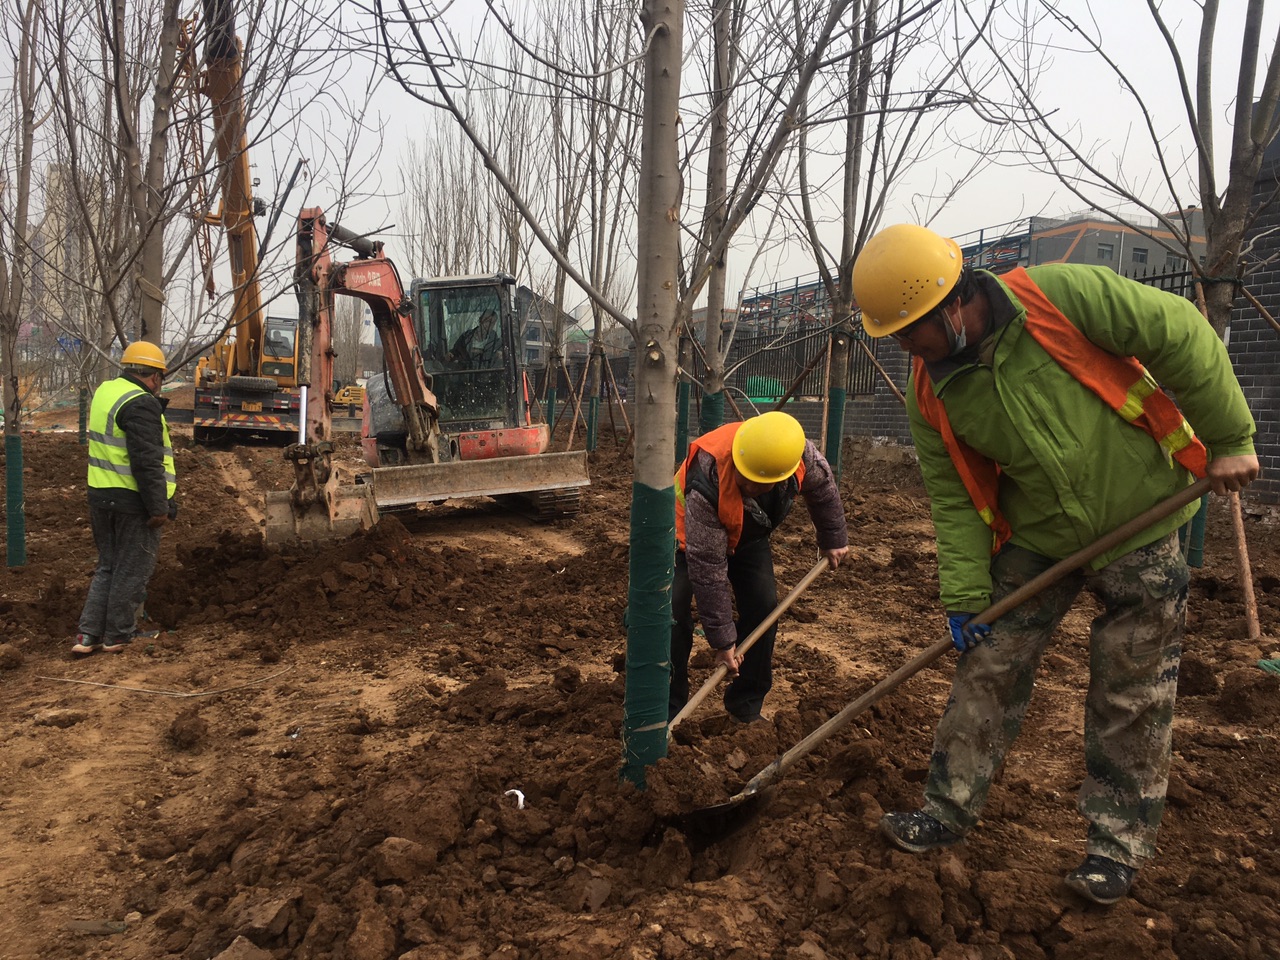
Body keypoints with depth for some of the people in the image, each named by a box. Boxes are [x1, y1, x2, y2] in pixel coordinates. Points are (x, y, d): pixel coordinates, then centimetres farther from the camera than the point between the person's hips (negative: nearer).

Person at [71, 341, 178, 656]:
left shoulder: (104, 392, 11)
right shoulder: (141, 405, -18)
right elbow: (147, 462, -22)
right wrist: (158, 507, -19)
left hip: (100, 496, 9)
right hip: (133, 501, -9)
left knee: (107, 568, 18)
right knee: (132, 571, 4)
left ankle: (87, 636, 16)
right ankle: (117, 637, 13)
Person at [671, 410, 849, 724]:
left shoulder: (801, 453, -32)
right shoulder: (706, 486, -45)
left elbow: (822, 486, -5)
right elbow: (707, 568, -36)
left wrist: (833, 539, 9)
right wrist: (722, 639, -29)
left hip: (747, 535, 4)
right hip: (691, 533, -4)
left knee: (763, 606, -9)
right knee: (673, 613, -19)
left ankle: (746, 706, 9)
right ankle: (668, 710, -2)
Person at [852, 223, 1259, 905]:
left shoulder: (1060, 295, -23)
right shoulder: (931, 394, -9)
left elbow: (1179, 334, -14)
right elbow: (952, 497, -4)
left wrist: (1229, 437, -10)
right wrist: (964, 595, -8)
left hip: (1139, 522, -3)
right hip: (1035, 540, 3)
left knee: (1131, 695, 6)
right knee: (987, 670, 4)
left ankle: (1119, 842, 24)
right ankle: (949, 810, 20)